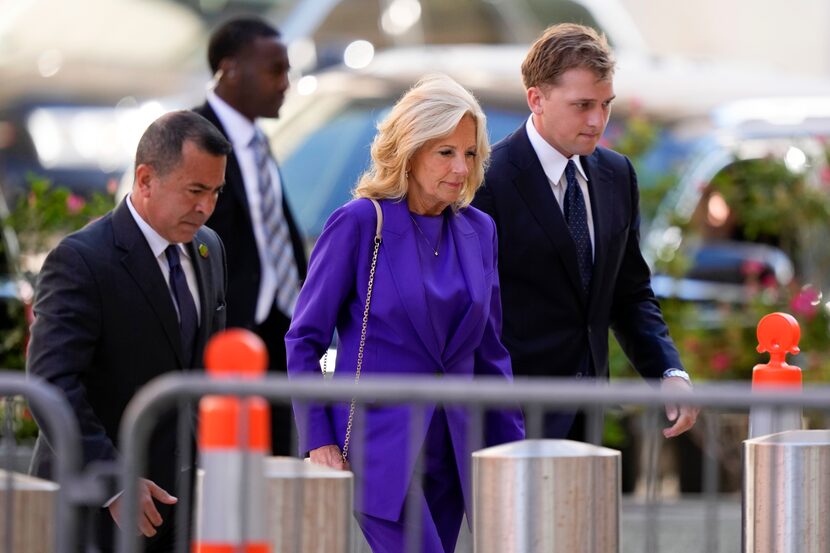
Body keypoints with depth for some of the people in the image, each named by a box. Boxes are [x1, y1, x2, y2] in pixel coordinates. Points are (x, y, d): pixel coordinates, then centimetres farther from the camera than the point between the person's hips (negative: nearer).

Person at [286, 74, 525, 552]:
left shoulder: (478, 230, 9)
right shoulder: (359, 223, -7)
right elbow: (305, 338, -4)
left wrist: (514, 447, 11)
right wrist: (318, 441, -10)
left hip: (450, 453, 6)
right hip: (380, 443, -6)